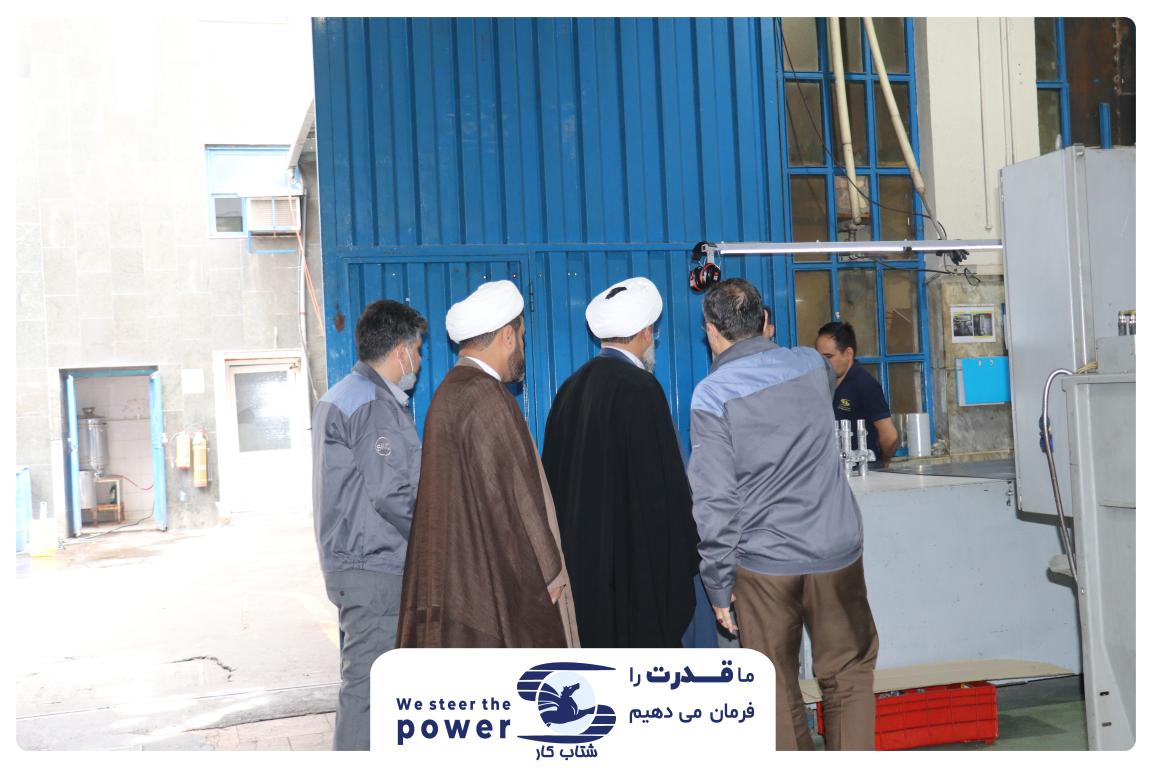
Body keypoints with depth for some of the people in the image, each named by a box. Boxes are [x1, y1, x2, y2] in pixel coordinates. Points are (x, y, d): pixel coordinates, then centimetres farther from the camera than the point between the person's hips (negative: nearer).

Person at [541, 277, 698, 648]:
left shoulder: (572, 388, 7)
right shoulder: (641, 388, -16)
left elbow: (555, 475, 12)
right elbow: (663, 484, -17)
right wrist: (682, 558, -8)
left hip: (580, 557, 8)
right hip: (636, 563, -8)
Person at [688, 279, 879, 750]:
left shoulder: (712, 395, -11)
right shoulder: (811, 365, 2)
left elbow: (714, 499, -13)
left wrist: (718, 585, -4)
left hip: (764, 565, -3)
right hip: (836, 552, 3)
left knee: (777, 690, 11)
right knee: (849, 675, 17)